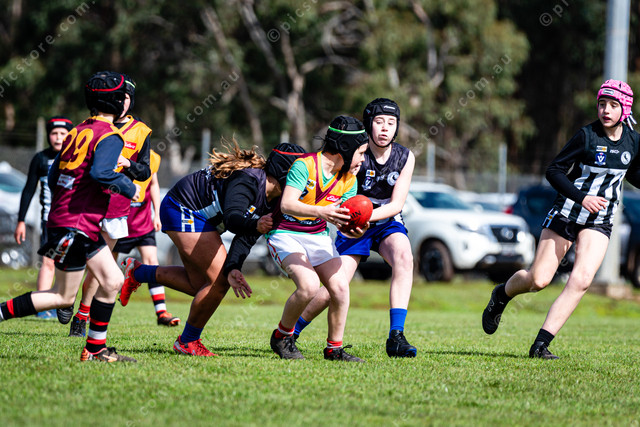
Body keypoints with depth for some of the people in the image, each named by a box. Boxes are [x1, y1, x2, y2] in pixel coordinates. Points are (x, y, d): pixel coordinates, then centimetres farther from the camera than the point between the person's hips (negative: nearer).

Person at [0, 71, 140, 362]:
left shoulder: (77, 132, 13)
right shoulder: (110, 137, -12)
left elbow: (53, 178, 14)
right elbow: (100, 173, -29)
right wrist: (128, 188, -13)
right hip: (77, 225, -9)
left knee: (112, 281, 10)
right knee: (63, 297, -2)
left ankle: (95, 349, 13)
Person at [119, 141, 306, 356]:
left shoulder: (272, 202, -2)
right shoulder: (249, 179, -29)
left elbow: (246, 238, -11)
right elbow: (232, 218, -44)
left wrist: (233, 268, -27)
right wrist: (255, 224, -65)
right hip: (183, 211, -10)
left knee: (201, 285, 14)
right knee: (219, 281, -14)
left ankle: (137, 271, 28)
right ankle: (187, 342, 3)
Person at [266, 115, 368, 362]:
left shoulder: (348, 180, 0)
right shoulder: (305, 165, -21)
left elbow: (345, 221, 0)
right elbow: (287, 204, -31)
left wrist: (355, 231, -24)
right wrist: (321, 212, -45)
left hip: (318, 237, 6)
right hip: (285, 235, -6)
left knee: (340, 287, -12)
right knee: (309, 285, -27)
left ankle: (334, 348, 5)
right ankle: (282, 337, -3)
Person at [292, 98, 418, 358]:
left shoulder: (405, 157, -8)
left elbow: (396, 204, -11)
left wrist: (368, 215, -28)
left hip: (387, 222, 2)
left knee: (404, 257, -31)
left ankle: (396, 337, -33)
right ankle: (288, 333, 16)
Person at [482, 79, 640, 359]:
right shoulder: (587, 136, -14)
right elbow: (554, 171, -11)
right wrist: (581, 198, -23)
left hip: (599, 222, 3)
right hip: (566, 214, -3)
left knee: (581, 280, -17)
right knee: (539, 280, -3)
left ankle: (541, 344, -14)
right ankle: (501, 295, 32)